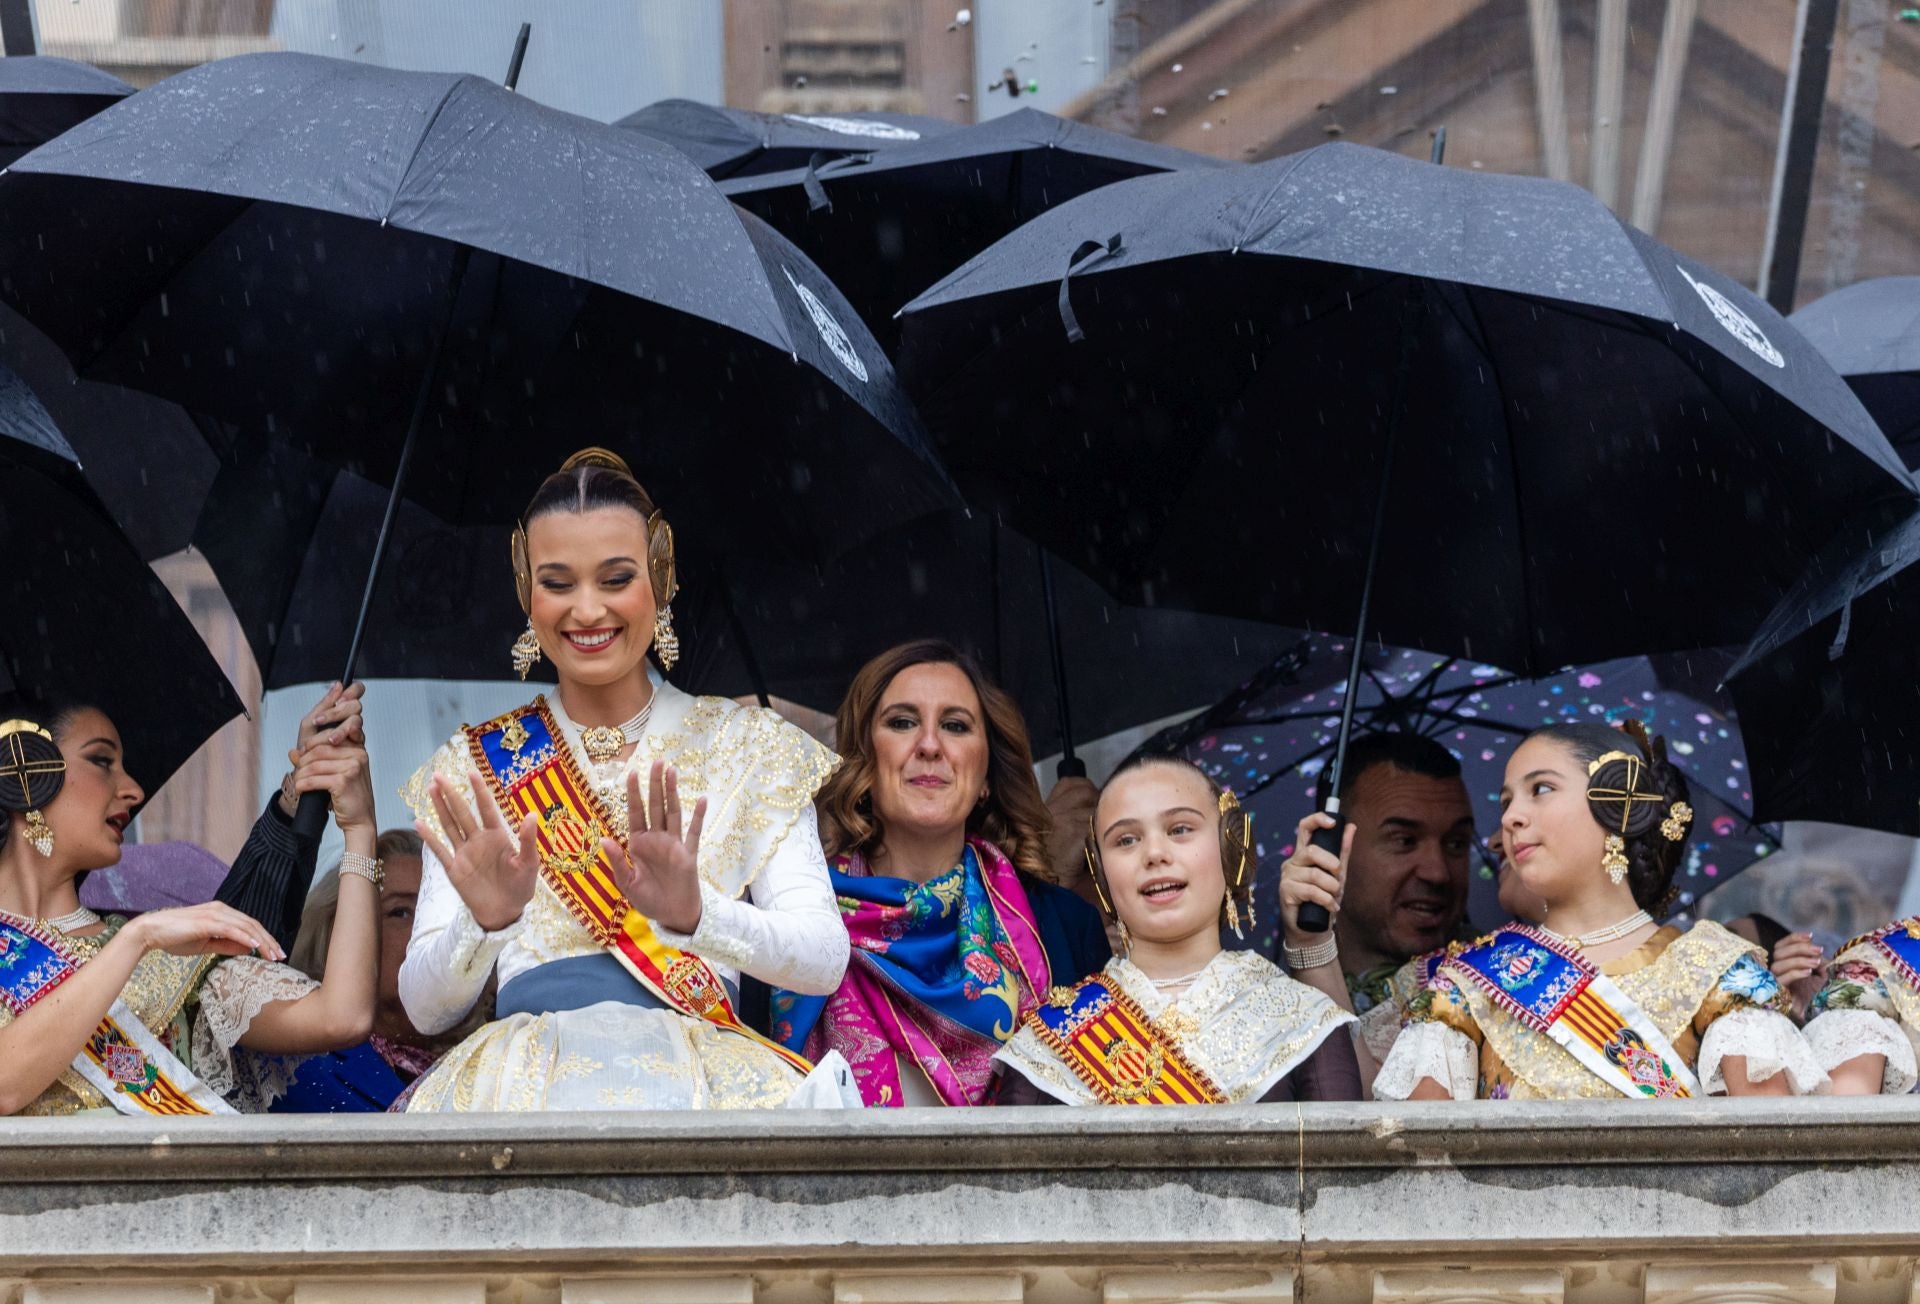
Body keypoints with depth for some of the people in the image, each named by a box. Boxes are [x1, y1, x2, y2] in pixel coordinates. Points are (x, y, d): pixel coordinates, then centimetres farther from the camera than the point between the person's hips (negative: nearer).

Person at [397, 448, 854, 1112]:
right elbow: (425, 1008, 6)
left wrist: (694, 913, -22)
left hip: (701, 1071, 0)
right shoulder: (473, 767, 15)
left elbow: (826, 959, -1)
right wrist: (486, 921, -16)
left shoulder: (747, 745, 12)